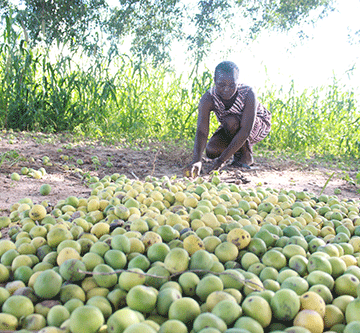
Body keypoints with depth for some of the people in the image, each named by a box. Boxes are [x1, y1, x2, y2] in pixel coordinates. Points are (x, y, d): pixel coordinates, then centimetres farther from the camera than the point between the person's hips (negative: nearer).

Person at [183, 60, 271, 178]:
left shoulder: (248, 94, -35)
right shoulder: (208, 99, -28)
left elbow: (245, 131, -40)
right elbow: (201, 130, -39)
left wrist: (222, 159, -44)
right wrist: (196, 160, -57)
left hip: (259, 125, -4)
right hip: (231, 129, 4)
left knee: (231, 121, -35)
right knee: (211, 150, -20)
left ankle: (247, 156, -11)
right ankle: (238, 147, 10)